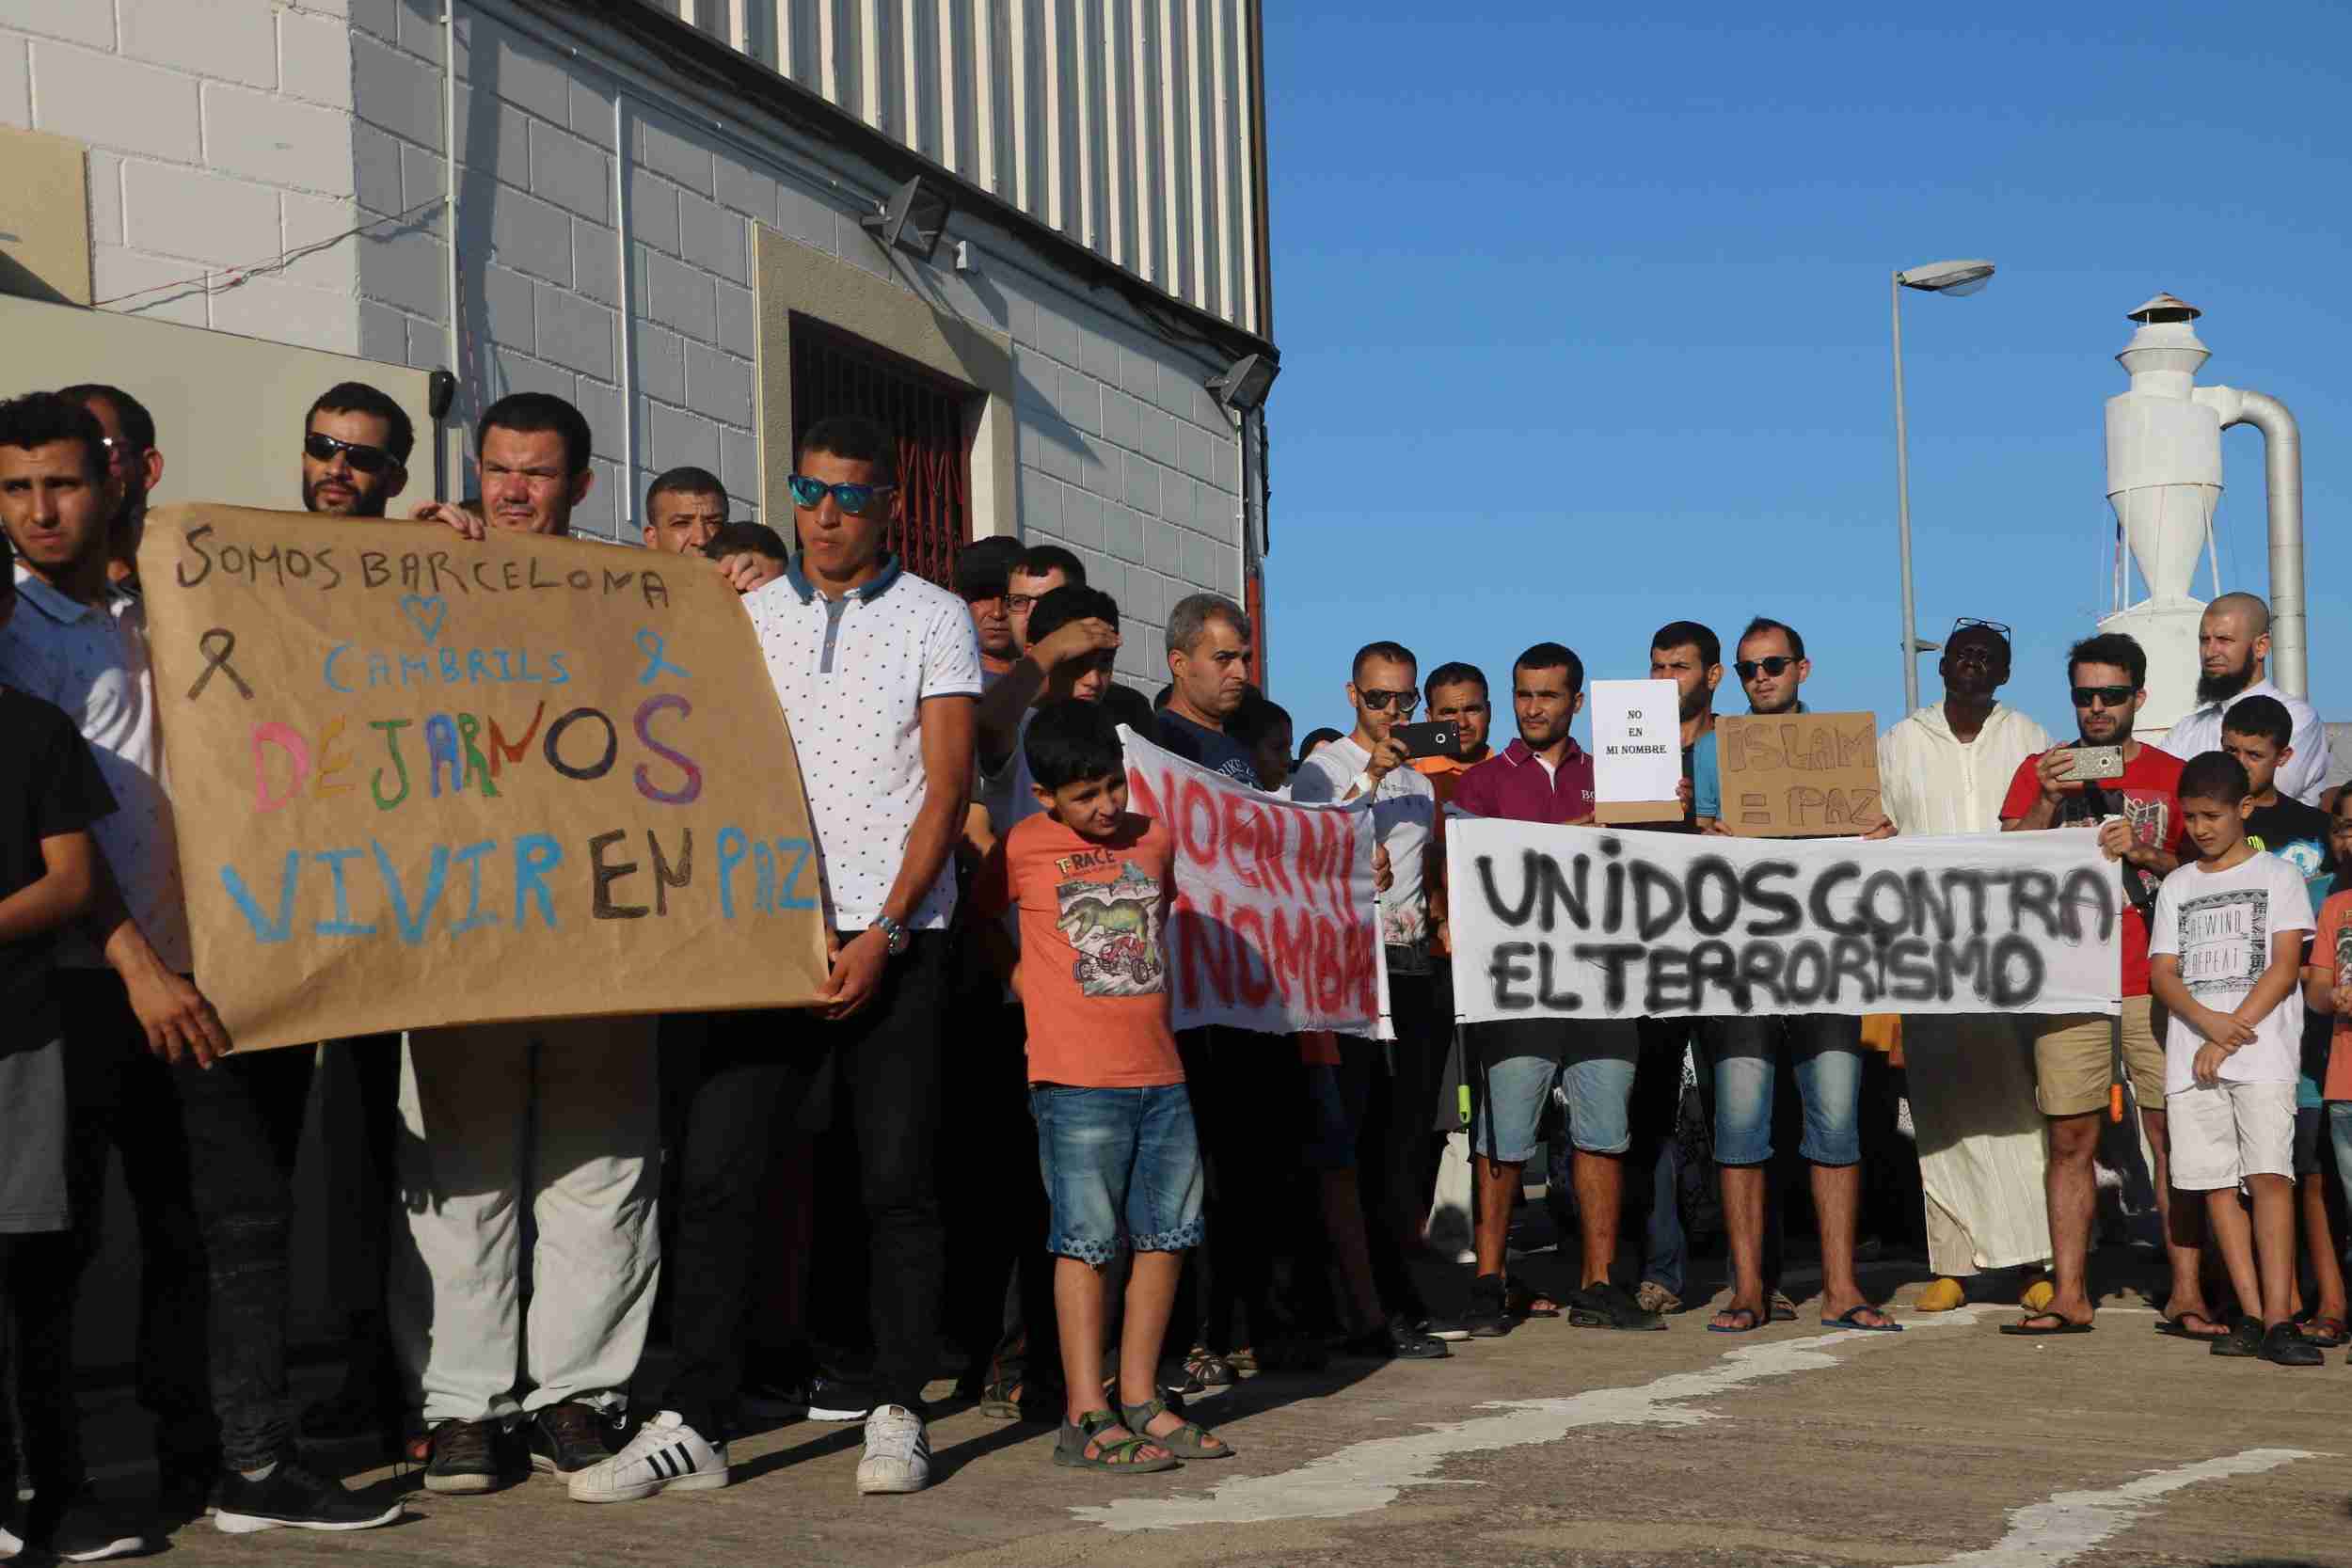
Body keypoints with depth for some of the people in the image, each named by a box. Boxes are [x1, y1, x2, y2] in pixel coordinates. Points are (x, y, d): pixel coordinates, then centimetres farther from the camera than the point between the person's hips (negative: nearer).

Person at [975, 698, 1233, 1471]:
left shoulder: (1154, 838, 11)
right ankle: (1084, 1416, 1)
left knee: (1168, 1233, 8)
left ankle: (1139, 1398, 20)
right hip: (1078, 1080, -5)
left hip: (1160, 1072, 6)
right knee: (1087, 1240, -4)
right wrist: (1026, 982, 2)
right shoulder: (1021, 849, -2)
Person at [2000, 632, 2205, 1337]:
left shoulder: (2173, 776, 9)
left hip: (2157, 984, 0)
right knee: (2070, 1140, 0)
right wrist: (2048, 800, -11)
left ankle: (2185, 1296, 1)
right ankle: (2068, 1294, 4)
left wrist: (2144, 853, -9)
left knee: (2174, 1136, -3)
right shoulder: (2039, 771, 10)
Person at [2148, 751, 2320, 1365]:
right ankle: (2252, 1316, 4)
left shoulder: (2278, 875, 7)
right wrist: (2207, 1022, -11)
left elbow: (2284, 967, -2)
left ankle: (2277, 1321, -17)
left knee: (2269, 1174, -14)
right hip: (2190, 1057, 4)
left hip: (2262, 1054, -4)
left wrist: (2230, 1035, -10)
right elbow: (2161, 972, 8)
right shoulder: (2176, 886, 18)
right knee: (2216, 1183, 0)